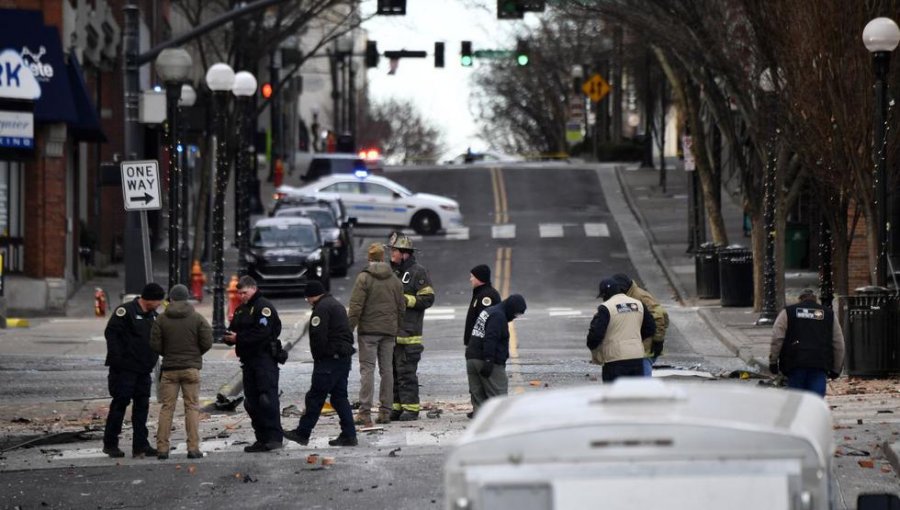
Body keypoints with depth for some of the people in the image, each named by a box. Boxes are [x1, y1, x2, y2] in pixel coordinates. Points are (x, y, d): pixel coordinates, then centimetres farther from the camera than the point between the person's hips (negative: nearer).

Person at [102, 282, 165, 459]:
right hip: (124, 369, -8)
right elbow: (111, 333, -14)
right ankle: (110, 444, 4)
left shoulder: (153, 315, 14)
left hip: (144, 369, 8)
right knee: (120, 404, -4)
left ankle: (140, 446, 8)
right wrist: (116, 357, -19)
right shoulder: (126, 311, -10)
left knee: (142, 406, 6)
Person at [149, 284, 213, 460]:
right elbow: (207, 342, -5)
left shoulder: (161, 319, -1)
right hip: (191, 368, -1)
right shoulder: (197, 318, -1)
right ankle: (193, 447, -3)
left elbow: (155, 345, -3)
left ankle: (162, 448, 1)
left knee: (166, 408, 4)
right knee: (192, 407, 3)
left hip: (169, 369, 1)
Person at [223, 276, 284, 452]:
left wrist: (239, 338, -17)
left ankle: (274, 437, -16)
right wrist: (229, 337, -5)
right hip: (248, 360, 9)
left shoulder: (264, 307, -8)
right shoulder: (241, 310, 19)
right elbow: (233, 331, 19)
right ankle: (262, 439, 12)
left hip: (264, 358, -9)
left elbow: (262, 332, -20)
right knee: (252, 401, 8)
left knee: (267, 398, -14)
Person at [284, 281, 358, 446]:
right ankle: (349, 435, 7)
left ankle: (302, 433, 1)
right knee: (339, 397, 11)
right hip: (344, 357, 10)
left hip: (329, 359, -10)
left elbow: (318, 336, -20)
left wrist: (318, 357, -7)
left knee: (315, 397, -4)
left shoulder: (322, 308, -13)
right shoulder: (337, 305, 19)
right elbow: (347, 334, 22)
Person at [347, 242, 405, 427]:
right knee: (387, 369, 9)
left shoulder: (364, 278, -7)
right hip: (389, 330, 4)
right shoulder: (395, 280, 9)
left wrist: (349, 329, -8)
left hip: (368, 330, -4)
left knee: (367, 369, -6)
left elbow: (355, 307, -12)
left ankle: (365, 412, -11)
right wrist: (397, 330, 20)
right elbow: (401, 308, 13)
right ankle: (385, 411, 10)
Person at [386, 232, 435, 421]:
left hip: (408, 333, -8)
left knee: (406, 372, -9)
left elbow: (428, 298, -10)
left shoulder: (418, 272, -4)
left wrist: (404, 299, -15)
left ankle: (411, 407, -6)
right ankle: (396, 407, 14)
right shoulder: (391, 271, 18)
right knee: (391, 371, 8)